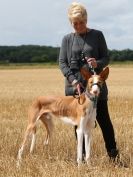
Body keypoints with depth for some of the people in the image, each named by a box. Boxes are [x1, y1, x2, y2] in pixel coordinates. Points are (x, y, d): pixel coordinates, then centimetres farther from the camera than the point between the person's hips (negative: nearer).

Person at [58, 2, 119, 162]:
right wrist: (73, 80, -13)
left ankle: (113, 154, 12)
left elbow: (106, 58, 4)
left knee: (104, 119, 0)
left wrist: (97, 63, -20)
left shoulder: (97, 35, 3)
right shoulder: (67, 39, 7)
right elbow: (62, 62, 2)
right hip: (74, 87, 2)